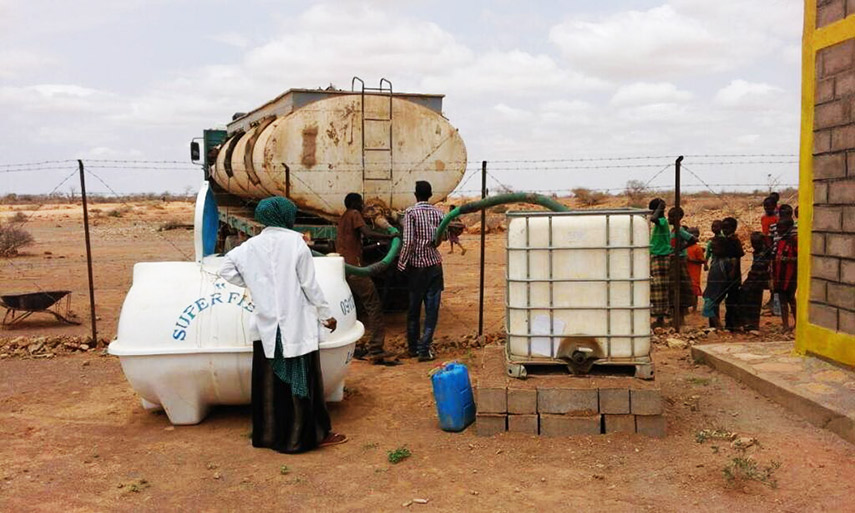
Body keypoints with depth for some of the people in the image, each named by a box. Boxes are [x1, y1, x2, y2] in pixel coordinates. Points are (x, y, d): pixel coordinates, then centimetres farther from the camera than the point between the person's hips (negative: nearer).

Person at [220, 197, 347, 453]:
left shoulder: (252, 245, 2)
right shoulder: (295, 243, -10)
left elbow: (227, 270, 4)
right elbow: (310, 285, -8)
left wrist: (253, 285, 12)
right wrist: (326, 314, 1)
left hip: (266, 326, 4)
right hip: (296, 324, -4)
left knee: (269, 381, 13)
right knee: (302, 380, 3)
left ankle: (268, 433, 23)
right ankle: (315, 433, 12)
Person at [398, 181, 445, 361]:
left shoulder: (410, 212, -8)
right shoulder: (437, 213, 2)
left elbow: (408, 242, -15)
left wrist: (401, 263, -5)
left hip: (416, 265, -1)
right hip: (434, 265, 1)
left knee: (414, 309, 12)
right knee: (432, 309, 4)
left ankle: (413, 347, 23)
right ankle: (424, 349, 1)